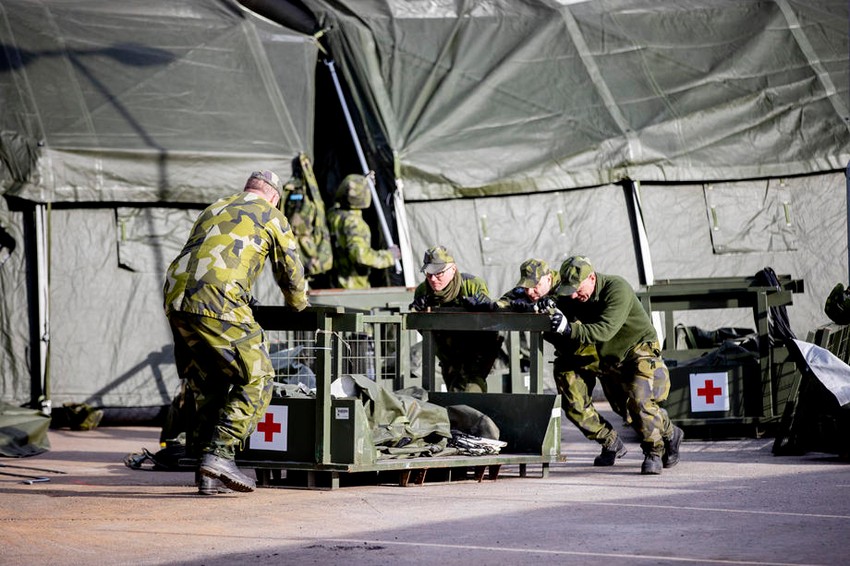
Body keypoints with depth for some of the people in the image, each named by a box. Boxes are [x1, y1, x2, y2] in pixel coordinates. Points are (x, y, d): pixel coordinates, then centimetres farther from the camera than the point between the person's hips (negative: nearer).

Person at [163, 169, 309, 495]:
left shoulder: (213, 209, 32)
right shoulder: (271, 216, 14)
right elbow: (291, 273, 18)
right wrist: (301, 308, 39)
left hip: (175, 299, 7)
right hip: (217, 302, -7)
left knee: (207, 385, 15)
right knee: (256, 378, 0)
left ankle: (207, 474, 11)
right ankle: (220, 453, -14)